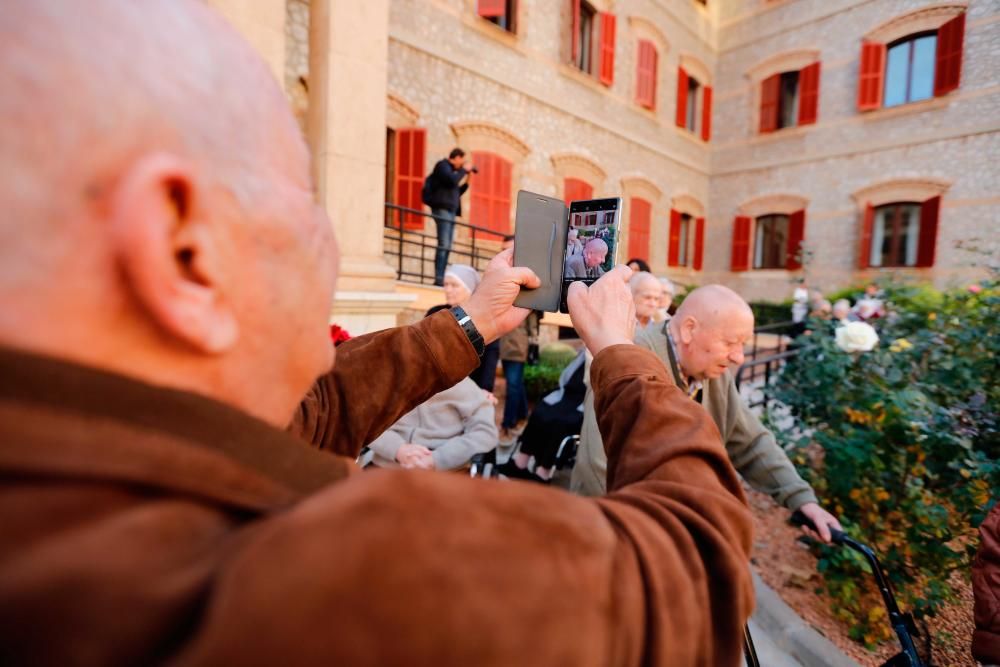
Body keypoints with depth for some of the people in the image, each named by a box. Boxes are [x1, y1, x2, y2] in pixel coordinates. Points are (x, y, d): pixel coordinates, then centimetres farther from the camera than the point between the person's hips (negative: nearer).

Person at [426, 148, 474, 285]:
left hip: (450, 211, 9)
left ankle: (442, 278, 1)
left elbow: (457, 191, 29)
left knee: (447, 247, 2)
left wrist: (467, 179, 20)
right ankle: (438, 278, -21)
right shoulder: (442, 165, 4)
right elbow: (452, 180, -15)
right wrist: (464, 170, -2)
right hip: (442, 209, -9)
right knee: (443, 245, -17)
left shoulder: (451, 170, 28)